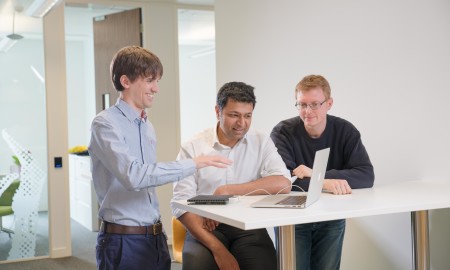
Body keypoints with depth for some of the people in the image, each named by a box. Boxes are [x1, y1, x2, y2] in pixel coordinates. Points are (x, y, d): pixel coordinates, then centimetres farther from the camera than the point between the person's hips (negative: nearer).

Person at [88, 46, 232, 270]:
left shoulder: (148, 127, 13)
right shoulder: (105, 124, -12)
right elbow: (133, 175, -26)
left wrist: (159, 232, 17)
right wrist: (193, 164, -23)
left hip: (156, 238, 7)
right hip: (124, 241, -7)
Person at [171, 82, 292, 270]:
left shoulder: (261, 143, 6)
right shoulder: (192, 148, -1)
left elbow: (283, 184, -10)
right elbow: (182, 204, -8)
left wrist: (226, 191, -14)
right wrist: (217, 248, -19)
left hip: (249, 228, 2)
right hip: (206, 228, -1)